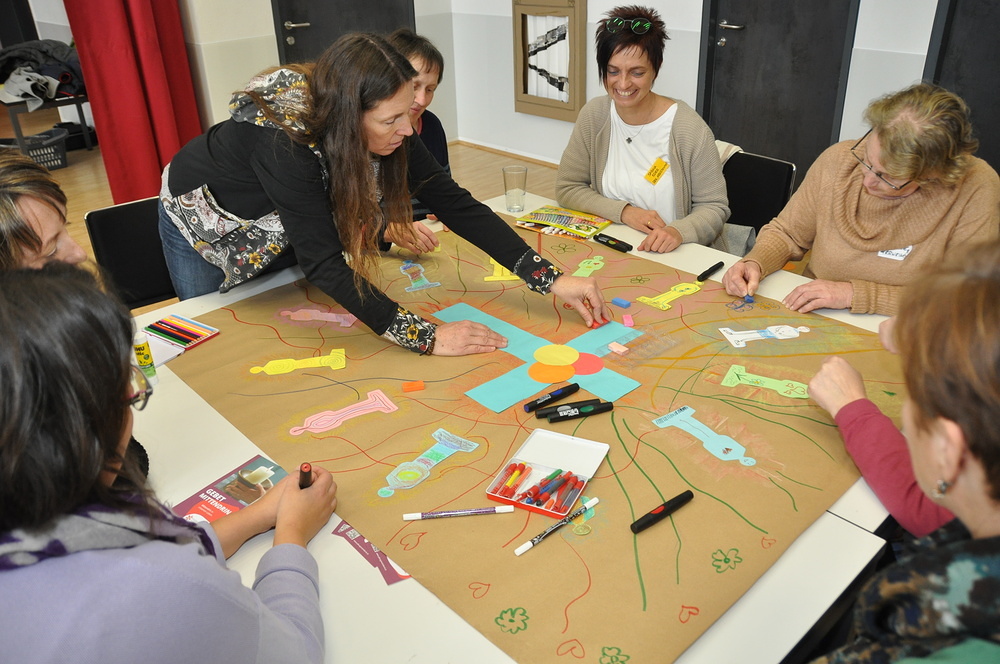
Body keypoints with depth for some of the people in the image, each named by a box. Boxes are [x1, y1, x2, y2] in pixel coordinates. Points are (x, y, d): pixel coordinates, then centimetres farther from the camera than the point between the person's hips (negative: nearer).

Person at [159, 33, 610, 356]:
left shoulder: (389, 133, -26)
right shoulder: (284, 138, -44)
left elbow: (457, 205, -25)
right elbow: (324, 264, -46)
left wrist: (553, 280, -32)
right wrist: (426, 337, -50)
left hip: (279, 228, 5)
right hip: (203, 220, -4)